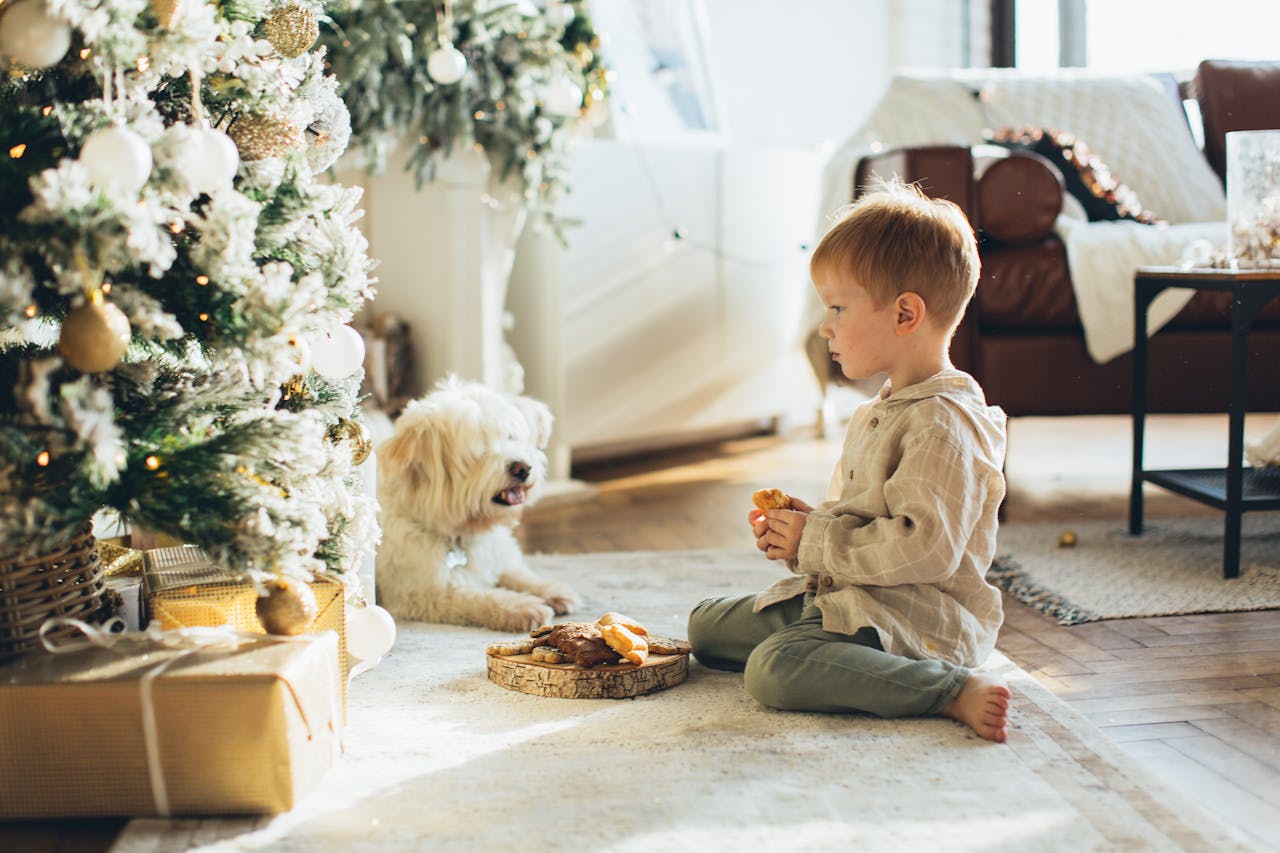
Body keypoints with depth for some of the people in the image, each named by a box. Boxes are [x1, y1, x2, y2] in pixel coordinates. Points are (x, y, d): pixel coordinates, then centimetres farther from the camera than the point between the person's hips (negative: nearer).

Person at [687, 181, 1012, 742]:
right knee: (705, 626, 15)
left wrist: (814, 543, -19)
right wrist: (803, 524, 3)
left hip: (916, 615, -10)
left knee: (773, 669, -33)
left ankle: (952, 689, -24)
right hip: (839, 598, 11)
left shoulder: (944, 425, -20)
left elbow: (925, 548, -28)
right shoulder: (875, 415, 14)